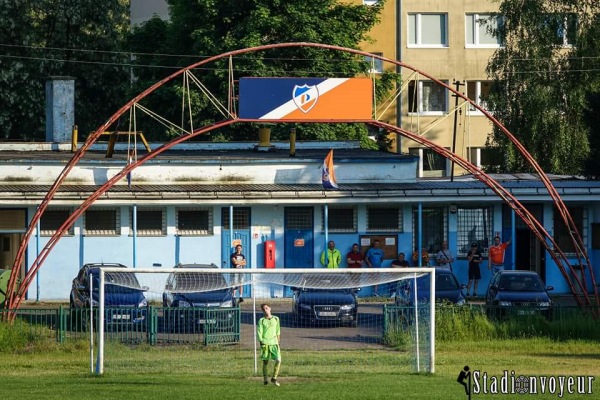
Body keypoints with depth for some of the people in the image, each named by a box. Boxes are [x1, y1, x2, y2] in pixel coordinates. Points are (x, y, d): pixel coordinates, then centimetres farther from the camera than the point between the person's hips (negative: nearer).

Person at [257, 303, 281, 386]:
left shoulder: (276, 319, 11)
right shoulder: (261, 321, 2)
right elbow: (259, 333, -1)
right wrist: (261, 342, -11)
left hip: (274, 343, 2)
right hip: (265, 343, -2)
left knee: (278, 360, -11)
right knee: (265, 362, 1)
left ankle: (274, 378, 0)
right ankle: (265, 379, 11)